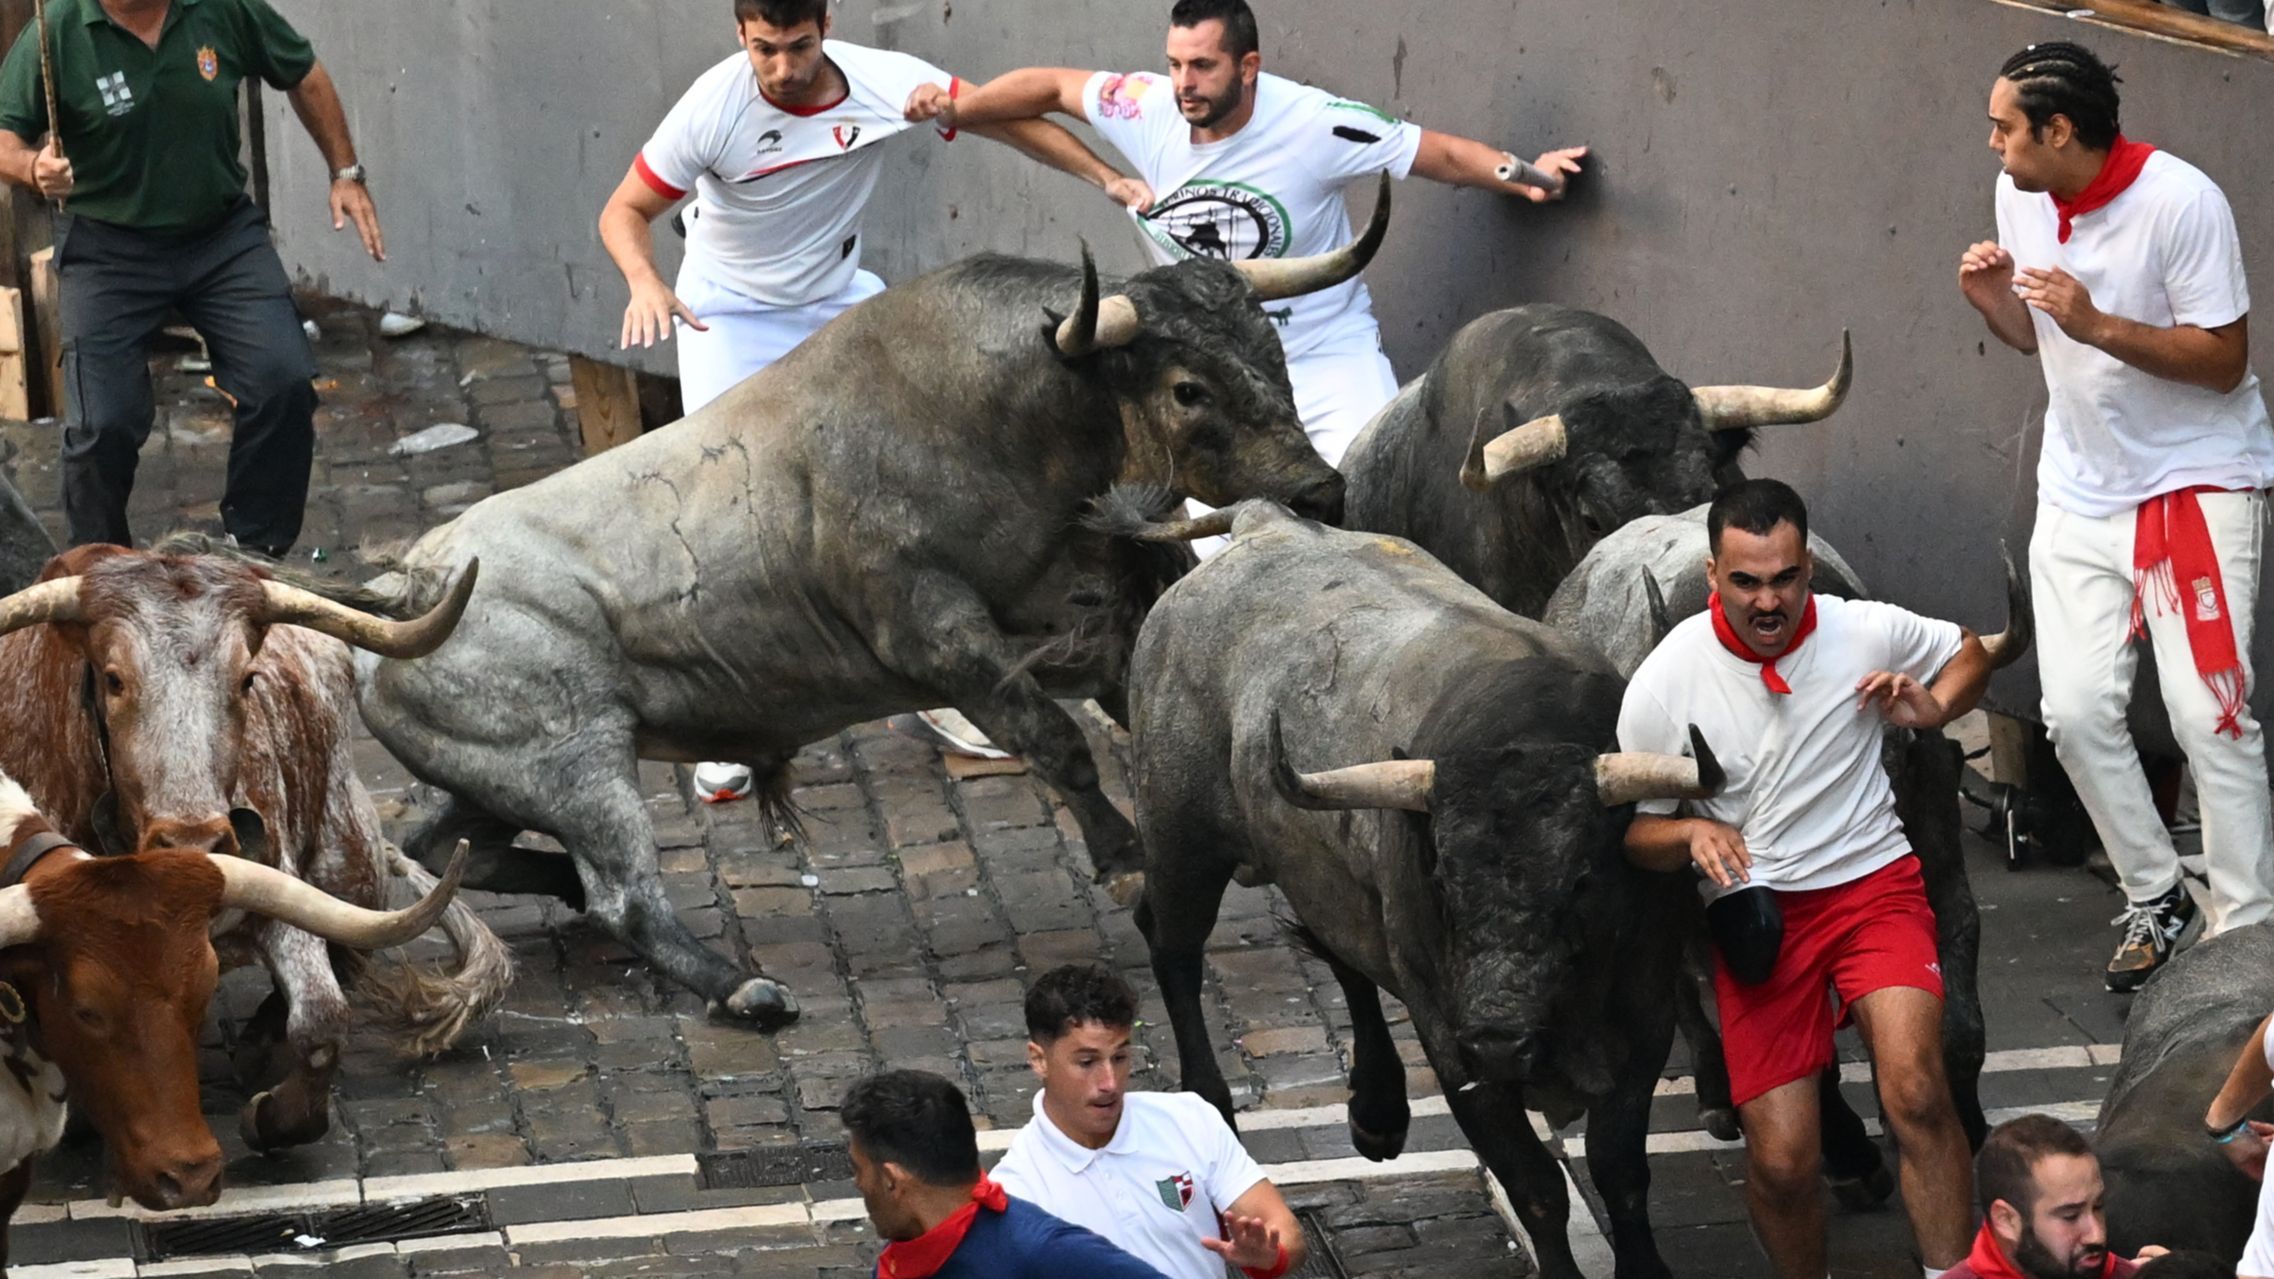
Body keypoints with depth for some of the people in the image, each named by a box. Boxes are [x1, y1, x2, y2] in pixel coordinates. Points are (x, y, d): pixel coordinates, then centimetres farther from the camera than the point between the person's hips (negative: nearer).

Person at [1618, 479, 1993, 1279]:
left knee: (1915, 1093, -26)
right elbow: (1635, 832, 0)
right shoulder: (1664, 683, -10)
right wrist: (1689, 834, -22)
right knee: (1780, 1162, -6)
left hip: (1874, 884, 0)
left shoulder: (1867, 633, -7)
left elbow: (1972, 652, 15)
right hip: (1756, 912, 0)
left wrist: (1934, 708, -7)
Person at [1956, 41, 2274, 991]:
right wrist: (1993, 301, -7)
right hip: (2081, 488, 6)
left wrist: (2098, 324, -29)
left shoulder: (2180, 202, -20)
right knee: (2076, 708, -2)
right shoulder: (2021, 197, 1)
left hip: (2197, 482, -6)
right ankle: (2154, 899, 14)